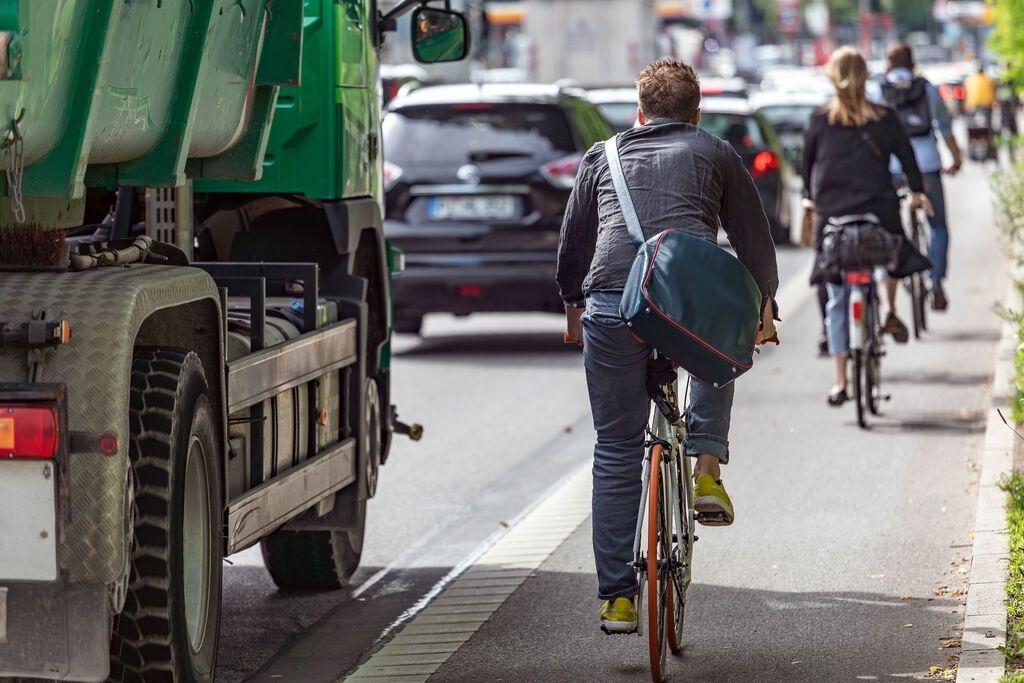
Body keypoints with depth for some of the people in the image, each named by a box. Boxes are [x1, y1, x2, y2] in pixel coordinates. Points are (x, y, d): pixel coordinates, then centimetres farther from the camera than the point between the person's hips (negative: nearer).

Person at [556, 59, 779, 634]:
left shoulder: (602, 156, 24)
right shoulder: (716, 154, 20)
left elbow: (574, 241, 30)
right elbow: (755, 239, 23)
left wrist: (573, 304, 45)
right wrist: (763, 304, 38)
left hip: (612, 308, 1)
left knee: (617, 452, 12)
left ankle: (617, 597, 10)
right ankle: (707, 471, 16)